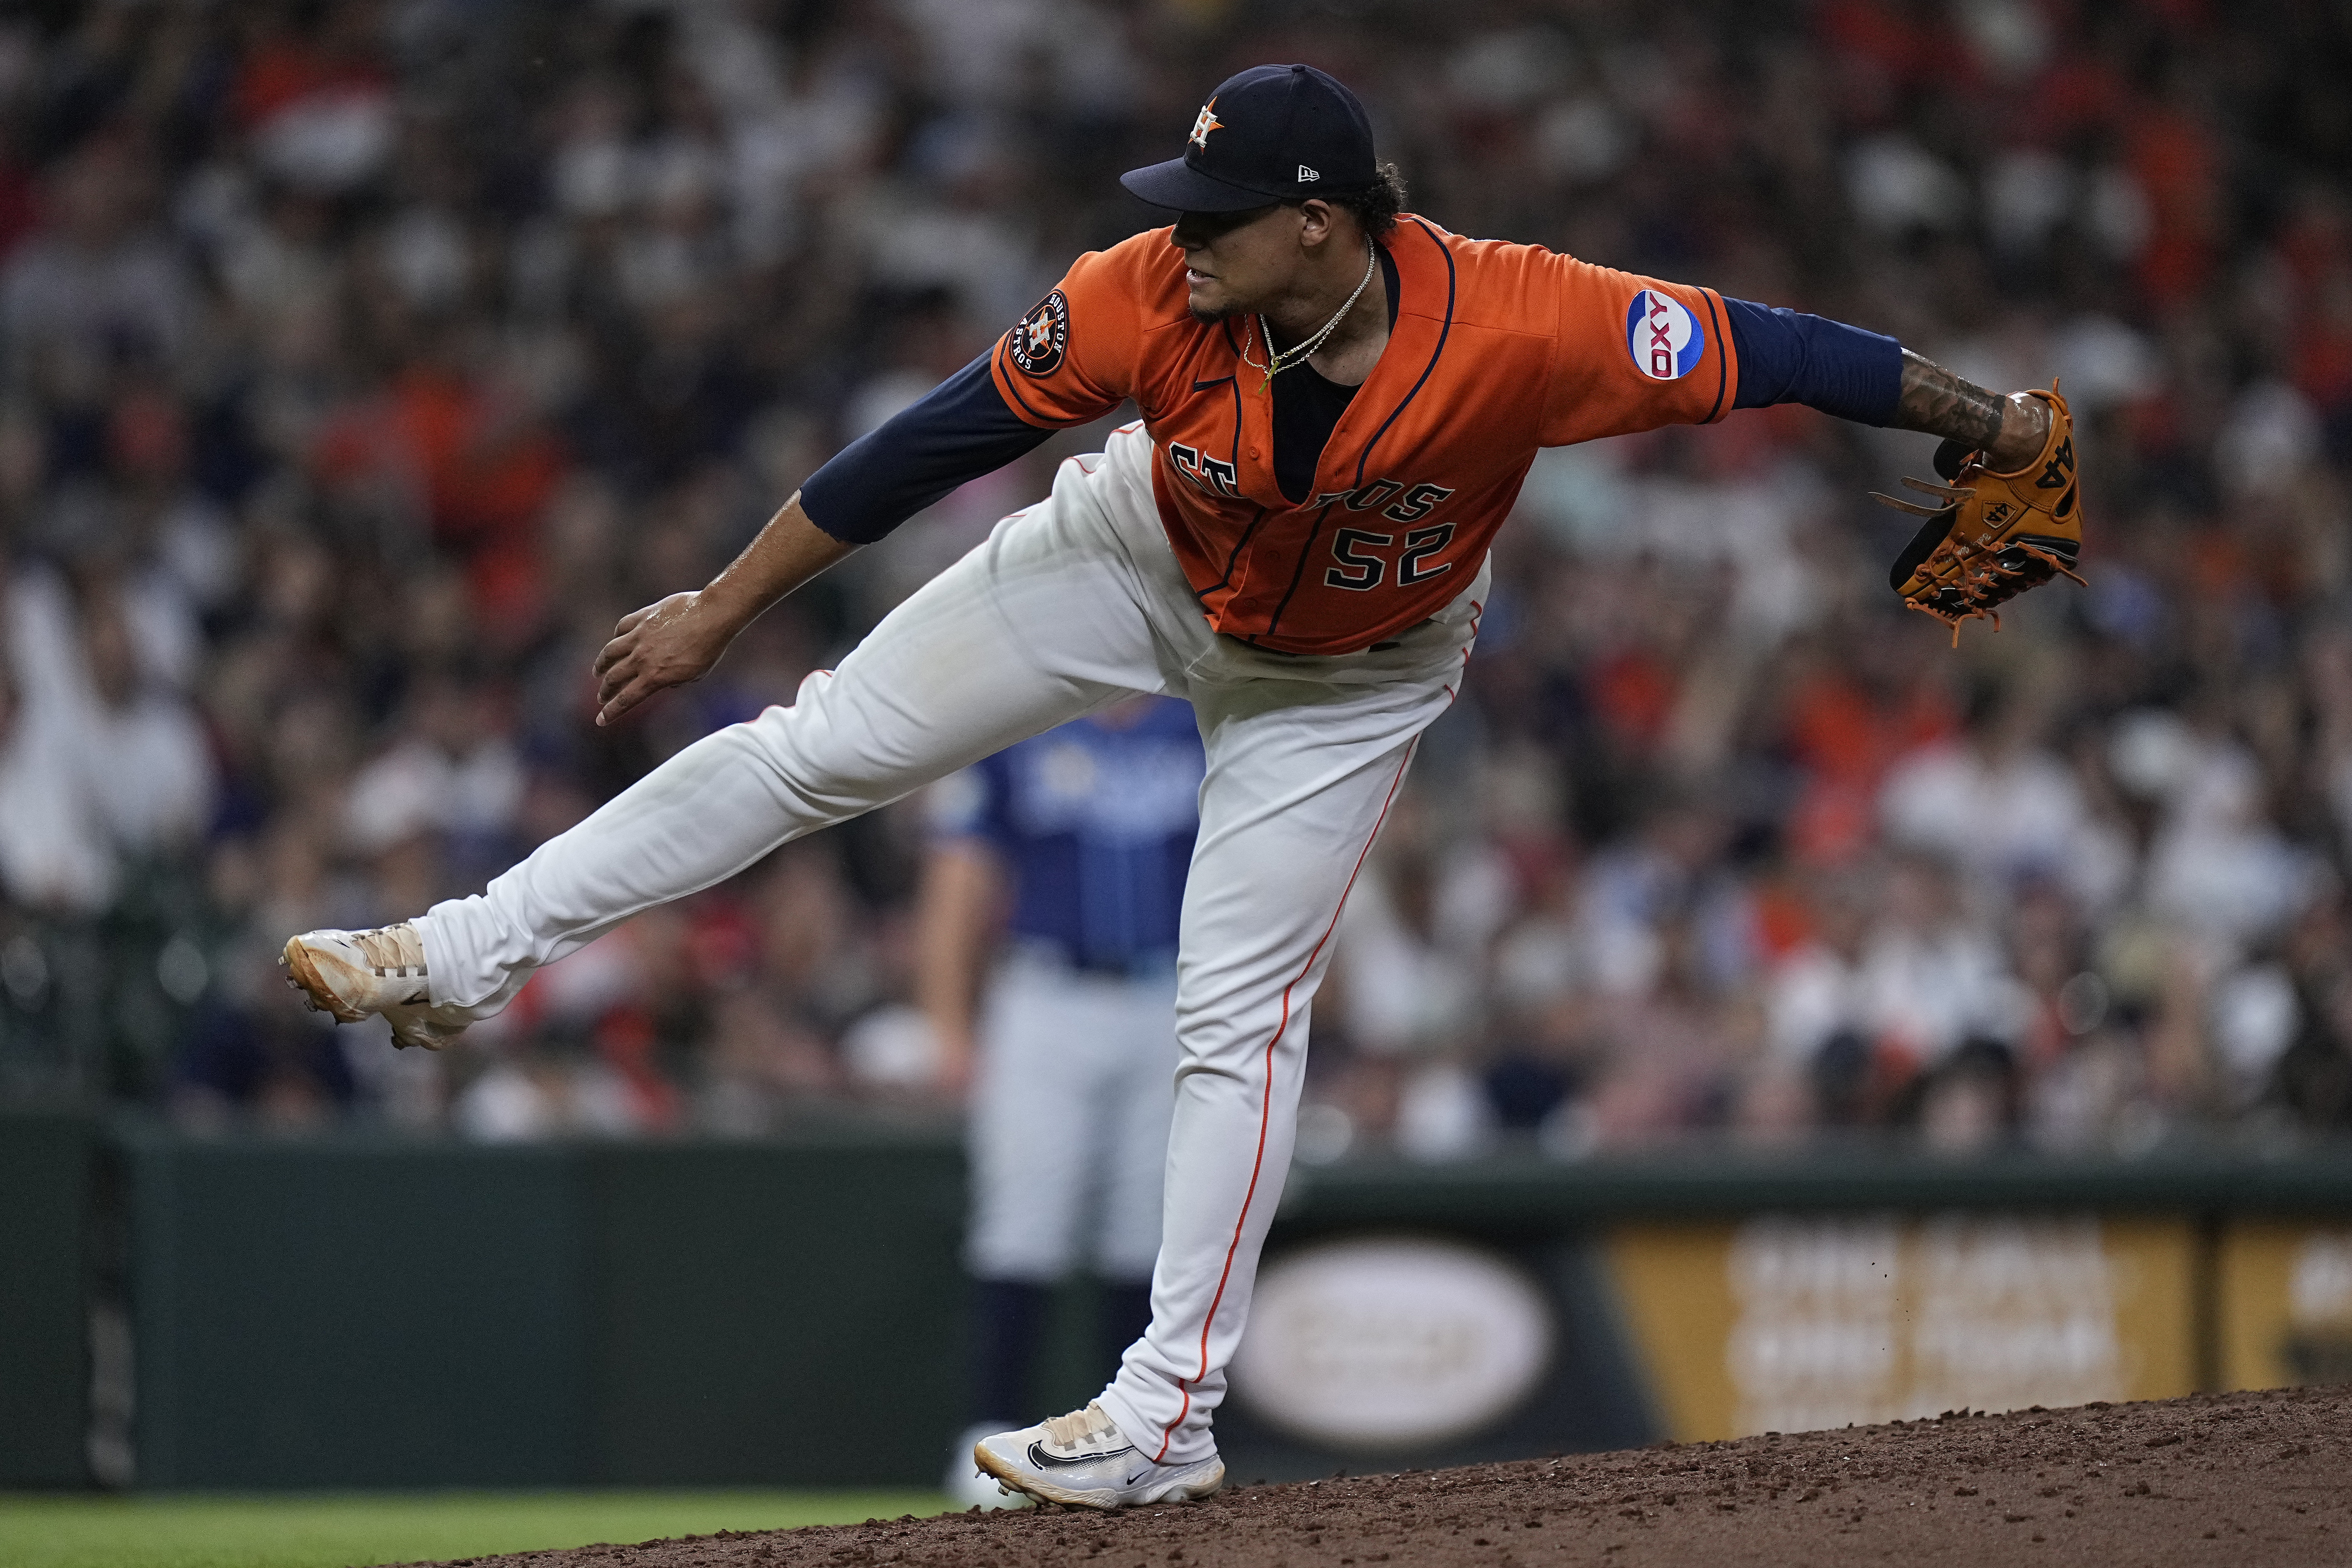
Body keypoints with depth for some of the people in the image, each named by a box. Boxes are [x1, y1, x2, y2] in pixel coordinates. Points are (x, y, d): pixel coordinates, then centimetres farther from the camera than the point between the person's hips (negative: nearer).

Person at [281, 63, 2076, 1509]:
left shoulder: (1520, 326, -41)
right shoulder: (1152, 301, -33)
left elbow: (1759, 352, -32)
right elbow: (940, 440, -24)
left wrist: (1989, 421, -30)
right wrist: (722, 606, -18)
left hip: (1351, 673, -2)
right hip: (1149, 560, 2)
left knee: (1238, 1011, -4)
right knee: (820, 745, -1)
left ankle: (1171, 1414, 6)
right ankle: (474, 953, 10)